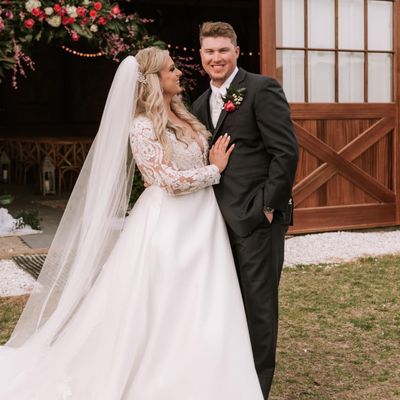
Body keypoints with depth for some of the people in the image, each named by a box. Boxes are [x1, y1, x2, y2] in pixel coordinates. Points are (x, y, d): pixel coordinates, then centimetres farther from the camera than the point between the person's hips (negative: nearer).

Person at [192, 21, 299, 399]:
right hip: (219, 220, 7)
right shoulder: (201, 104, 16)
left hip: (256, 217, -7)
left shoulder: (262, 89, -7)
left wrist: (268, 206, -15)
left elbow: (286, 151, -13)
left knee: (258, 304, 2)